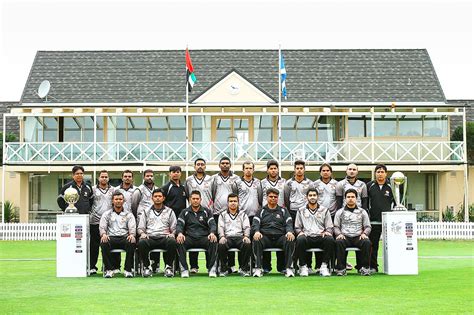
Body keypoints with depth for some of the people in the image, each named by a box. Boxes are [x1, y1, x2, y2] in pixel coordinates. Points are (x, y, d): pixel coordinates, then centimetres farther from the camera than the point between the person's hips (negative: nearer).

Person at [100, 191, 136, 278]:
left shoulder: (129, 215, 19)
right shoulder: (107, 214, 19)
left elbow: (132, 227, 5)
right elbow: (102, 226, 7)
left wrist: (132, 234, -19)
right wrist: (103, 234, -17)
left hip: (125, 237, 0)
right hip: (111, 237, 0)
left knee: (132, 243, -35)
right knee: (103, 243, -35)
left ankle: (128, 270, -26)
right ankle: (109, 269, -25)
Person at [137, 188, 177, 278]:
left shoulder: (169, 211, 18)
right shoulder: (146, 212, 20)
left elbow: (174, 228, 14)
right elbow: (140, 228, 17)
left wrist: (172, 234, -8)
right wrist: (142, 233, -5)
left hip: (164, 237, 0)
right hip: (150, 238, 1)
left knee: (172, 242, -36)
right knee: (141, 242, -34)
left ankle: (169, 267, -20)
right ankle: (146, 267, -16)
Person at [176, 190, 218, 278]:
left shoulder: (206, 211, 13)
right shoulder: (185, 212, 14)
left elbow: (212, 224, 3)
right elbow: (179, 224, 4)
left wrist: (212, 233, -20)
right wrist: (180, 233, -20)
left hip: (204, 238, 0)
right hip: (189, 238, 0)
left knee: (213, 241, -33)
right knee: (179, 242, -33)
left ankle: (212, 268, -25)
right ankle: (184, 269, -27)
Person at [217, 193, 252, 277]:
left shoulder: (243, 214, 21)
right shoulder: (223, 215, 21)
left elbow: (247, 227, 11)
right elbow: (220, 227, 7)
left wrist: (246, 236, -11)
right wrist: (222, 236, -14)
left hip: (240, 236, 0)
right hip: (227, 237, 0)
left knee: (247, 244, -34)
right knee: (221, 245, -35)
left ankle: (244, 268, -21)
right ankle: (223, 269, -20)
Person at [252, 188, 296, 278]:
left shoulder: (283, 211, 21)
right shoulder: (261, 211, 19)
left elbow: (289, 223, 9)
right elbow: (255, 223, 4)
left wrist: (289, 232, -16)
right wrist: (257, 231, -20)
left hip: (280, 237, 0)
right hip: (265, 237, 0)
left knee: (290, 240, -32)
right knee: (256, 240, -33)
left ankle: (288, 268, -28)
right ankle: (258, 268, -29)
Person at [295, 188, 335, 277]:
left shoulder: (325, 210, 17)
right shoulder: (301, 211, 17)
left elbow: (330, 227, 14)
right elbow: (297, 227, 16)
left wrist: (327, 232, -9)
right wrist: (300, 232, -7)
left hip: (320, 237, 0)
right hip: (307, 237, 0)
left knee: (330, 239, -34)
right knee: (300, 240, -36)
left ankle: (324, 266, -23)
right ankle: (303, 266, -22)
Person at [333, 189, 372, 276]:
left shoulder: (362, 212, 16)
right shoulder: (340, 212, 15)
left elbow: (368, 226, 13)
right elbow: (336, 226, 10)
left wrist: (364, 233, -8)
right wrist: (339, 234, -10)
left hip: (358, 237, 1)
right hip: (345, 237, 0)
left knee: (367, 242, -32)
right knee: (339, 242, -35)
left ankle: (364, 268, -23)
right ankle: (341, 268, -28)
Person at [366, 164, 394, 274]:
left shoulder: (390, 187, 7)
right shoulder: (369, 186, 7)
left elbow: (395, 202, 10)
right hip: (373, 220, 0)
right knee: (373, 244, 2)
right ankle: (373, 266, 8)